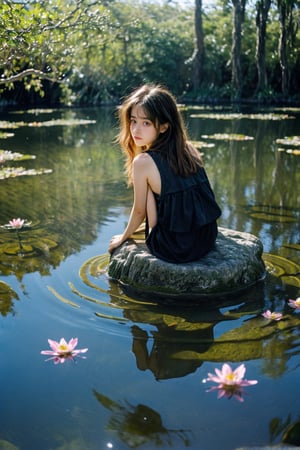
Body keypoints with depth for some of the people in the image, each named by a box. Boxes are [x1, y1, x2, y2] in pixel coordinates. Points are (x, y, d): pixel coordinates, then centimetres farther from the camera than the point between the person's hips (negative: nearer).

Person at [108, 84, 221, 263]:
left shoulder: (142, 162, -13)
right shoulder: (190, 150, 3)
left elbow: (139, 211, -1)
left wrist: (123, 237, 18)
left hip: (173, 249, -6)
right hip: (207, 241, 6)